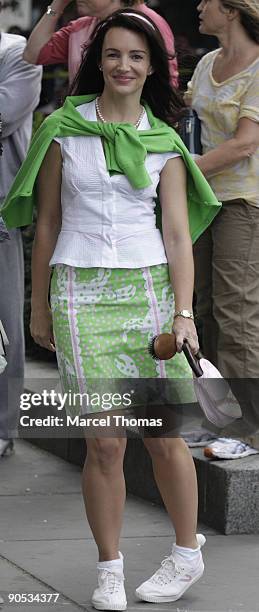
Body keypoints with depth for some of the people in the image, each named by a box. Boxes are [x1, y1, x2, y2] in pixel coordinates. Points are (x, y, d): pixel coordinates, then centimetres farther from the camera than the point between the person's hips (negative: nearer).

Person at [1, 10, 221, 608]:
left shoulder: (164, 142, 7)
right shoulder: (64, 130, 5)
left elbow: (177, 233, 2)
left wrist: (183, 312, -9)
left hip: (150, 288, 1)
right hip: (81, 291, -1)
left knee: (164, 439, 2)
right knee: (104, 442, -5)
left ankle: (187, 554, 21)